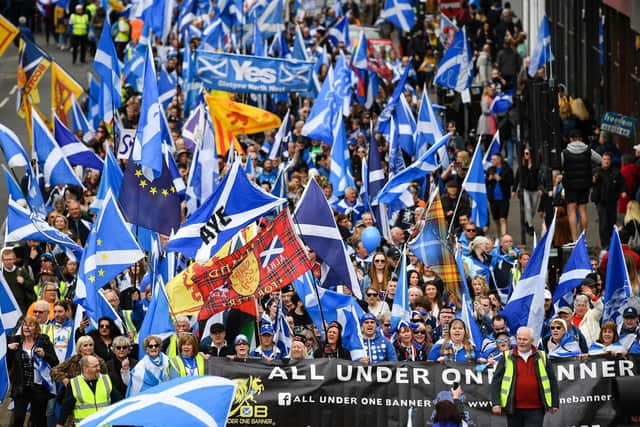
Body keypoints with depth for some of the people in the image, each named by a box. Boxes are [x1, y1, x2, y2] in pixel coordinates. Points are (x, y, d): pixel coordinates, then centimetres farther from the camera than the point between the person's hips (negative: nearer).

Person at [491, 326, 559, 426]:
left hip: (536, 409, -1)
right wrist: (496, 403, -8)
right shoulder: (507, 358, 5)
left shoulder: (541, 357, 7)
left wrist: (554, 404, 8)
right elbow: (496, 381, 2)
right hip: (514, 409, 1)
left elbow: (552, 381, 12)